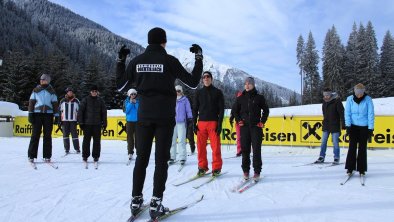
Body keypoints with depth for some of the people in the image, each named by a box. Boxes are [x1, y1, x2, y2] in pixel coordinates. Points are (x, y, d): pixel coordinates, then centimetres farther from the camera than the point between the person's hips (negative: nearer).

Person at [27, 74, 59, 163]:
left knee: (48, 136, 3)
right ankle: (31, 156, 4)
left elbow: (55, 104, 7)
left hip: (48, 115, 1)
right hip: (37, 114, 0)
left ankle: (47, 156, 9)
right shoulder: (36, 90, 7)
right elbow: (31, 102, 5)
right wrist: (30, 114, -4)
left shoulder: (51, 91, 8)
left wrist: (57, 116, 1)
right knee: (35, 135, -2)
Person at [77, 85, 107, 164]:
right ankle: (85, 156, 14)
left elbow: (104, 112, 9)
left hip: (97, 124, 2)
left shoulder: (100, 100, 7)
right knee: (86, 140, 3)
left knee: (97, 141, 4)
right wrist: (81, 122, -5)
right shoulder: (86, 100, 1)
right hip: (87, 123, -1)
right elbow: (80, 111, 0)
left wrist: (104, 123, 5)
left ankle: (96, 156, 13)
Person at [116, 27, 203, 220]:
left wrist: (120, 61, 23)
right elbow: (193, 82, 0)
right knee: (161, 159, 1)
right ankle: (156, 203, 1)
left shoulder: (136, 61, 5)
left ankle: (136, 200, 17)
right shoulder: (169, 60, -5)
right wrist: (199, 58, 10)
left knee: (141, 158, 11)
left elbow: (120, 86, 13)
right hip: (165, 117, -3)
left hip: (144, 116, 3)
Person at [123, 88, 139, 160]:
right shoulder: (127, 101, 5)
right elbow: (126, 110, -4)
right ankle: (130, 153, 4)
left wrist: (136, 103, -14)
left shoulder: (138, 101, 3)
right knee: (130, 137, 1)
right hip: (129, 121, 1)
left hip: (137, 121, -1)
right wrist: (130, 103, -11)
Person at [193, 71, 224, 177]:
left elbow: (221, 109, 1)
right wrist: (194, 123, 5)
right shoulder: (199, 92, 13)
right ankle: (202, 167, 12)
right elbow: (195, 109, 14)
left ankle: (216, 168, 4)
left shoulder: (217, 92, 6)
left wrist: (219, 124, -8)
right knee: (201, 146, 1)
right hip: (201, 123, 3)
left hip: (213, 123, -2)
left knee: (215, 146, -5)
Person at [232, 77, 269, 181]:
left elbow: (266, 110, 9)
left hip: (256, 127, -2)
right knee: (245, 149, 5)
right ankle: (245, 170, 14)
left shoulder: (259, 97, 1)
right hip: (244, 127, 2)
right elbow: (235, 110, 17)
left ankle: (257, 171, 6)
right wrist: (238, 120, 5)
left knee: (256, 150, -2)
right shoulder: (241, 98, 6)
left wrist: (262, 122, 1)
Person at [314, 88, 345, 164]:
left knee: (335, 142, 0)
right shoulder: (324, 102, 7)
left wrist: (343, 124, -14)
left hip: (335, 126, -6)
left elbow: (342, 113, -12)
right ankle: (321, 157, 16)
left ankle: (336, 158, 11)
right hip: (326, 125, 6)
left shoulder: (337, 101, -12)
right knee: (323, 142, 8)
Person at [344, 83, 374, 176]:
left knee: (362, 148, 4)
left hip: (364, 127, -1)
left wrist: (370, 129, -9)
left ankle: (361, 169, 12)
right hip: (353, 126, 1)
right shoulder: (350, 99, -5)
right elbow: (347, 113, -3)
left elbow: (371, 114, -7)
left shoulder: (368, 99, -8)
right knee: (352, 146, -2)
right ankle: (350, 168, 4)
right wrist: (348, 126, -10)